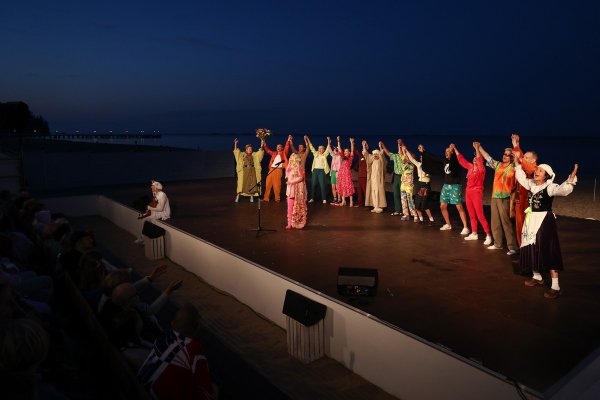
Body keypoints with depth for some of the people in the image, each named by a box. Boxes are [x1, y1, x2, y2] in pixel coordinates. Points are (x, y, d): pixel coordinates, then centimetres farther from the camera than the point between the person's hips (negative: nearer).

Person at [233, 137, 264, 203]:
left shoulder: (254, 155, 10)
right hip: (244, 171, -2)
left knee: (252, 184, 0)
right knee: (242, 183, -3)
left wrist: (262, 144, -8)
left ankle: (252, 197, 8)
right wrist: (235, 144, -12)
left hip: (252, 171, 2)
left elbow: (260, 152, 3)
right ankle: (238, 196, 2)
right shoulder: (242, 155, 7)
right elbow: (236, 151, -1)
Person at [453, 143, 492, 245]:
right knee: (472, 215, 12)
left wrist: (477, 148, -37)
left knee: (480, 215, -9)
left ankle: (488, 236, -4)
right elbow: (461, 159, 17)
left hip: (476, 193, -7)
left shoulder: (481, 168, -10)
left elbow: (480, 160, -29)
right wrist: (455, 149, 17)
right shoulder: (470, 167, 9)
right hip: (468, 192, 7)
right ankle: (474, 234, 21)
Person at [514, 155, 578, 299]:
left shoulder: (550, 187, -14)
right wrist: (518, 165, 24)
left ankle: (555, 286, -4)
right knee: (532, 249, 14)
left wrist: (571, 178, -47)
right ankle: (537, 277, 31)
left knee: (547, 252, -8)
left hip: (545, 221, -7)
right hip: (532, 220, 7)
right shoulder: (532, 184, 7)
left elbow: (564, 189, -32)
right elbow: (522, 178, 26)